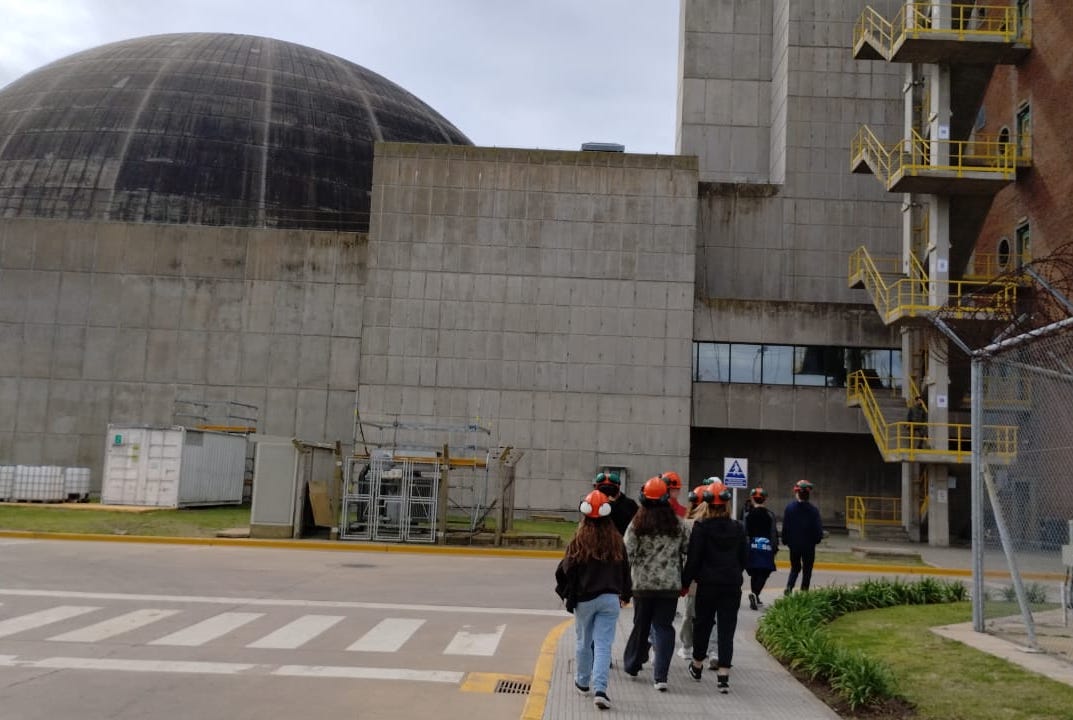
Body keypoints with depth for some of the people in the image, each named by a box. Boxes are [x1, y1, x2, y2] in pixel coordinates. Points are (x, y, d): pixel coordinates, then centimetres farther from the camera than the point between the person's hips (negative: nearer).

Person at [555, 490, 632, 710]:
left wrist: (564, 592, 10)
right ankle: (600, 689, -11)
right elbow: (625, 570, 8)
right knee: (603, 645, 0)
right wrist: (625, 595, 23)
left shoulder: (579, 541, -10)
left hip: (584, 599, -1)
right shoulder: (617, 541, -2)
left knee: (584, 642, 16)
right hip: (610, 599, 1)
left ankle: (583, 682, 32)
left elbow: (565, 569, -8)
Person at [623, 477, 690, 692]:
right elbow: (688, 552, 5)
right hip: (670, 585, 0)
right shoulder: (677, 526, 0)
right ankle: (660, 676, -5)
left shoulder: (636, 525, -7)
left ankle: (632, 666, 32)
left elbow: (627, 554, -9)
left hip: (642, 584, 0)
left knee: (641, 625, 16)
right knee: (664, 627, 3)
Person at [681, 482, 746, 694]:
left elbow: (693, 559, -8)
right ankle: (723, 676, -5)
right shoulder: (738, 528, 3)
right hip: (732, 585, 2)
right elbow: (743, 559, 11)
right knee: (726, 629, 2)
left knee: (702, 625, 15)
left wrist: (685, 582, 1)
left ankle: (697, 666, 31)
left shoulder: (701, 527, -9)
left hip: (707, 585, -2)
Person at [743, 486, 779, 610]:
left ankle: (755, 599, 20)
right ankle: (755, 594, -24)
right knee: (764, 573, -1)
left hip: (751, 548, 2)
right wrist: (775, 548, 9)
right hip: (766, 548, -2)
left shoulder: (748, 514, -3)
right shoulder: (770, 515, -4)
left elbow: (744, 533, -3)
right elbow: (774, 533, -2)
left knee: (754, 574, 14)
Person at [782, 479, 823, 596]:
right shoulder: (813, 510, -13)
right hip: (809, 546, -2)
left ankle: (789, 586, -7)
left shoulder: (789, 507, -8)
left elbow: (785, 526, -3)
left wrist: (785, 540, 9)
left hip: (794, 544, 2)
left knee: (795, 567, 15)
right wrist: (817, 539, 10)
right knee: (807, 569, 12)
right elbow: (818, 528, -8)